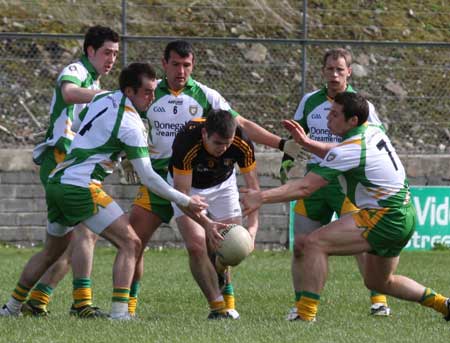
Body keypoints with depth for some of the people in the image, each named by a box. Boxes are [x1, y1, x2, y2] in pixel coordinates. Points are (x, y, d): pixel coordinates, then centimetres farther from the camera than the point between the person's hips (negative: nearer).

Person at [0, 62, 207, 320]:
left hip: (57, 182, 9)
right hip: (81, 187, -9)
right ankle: (119, 313, -20)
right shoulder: (131, 123, -12)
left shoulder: (102, 99, 11)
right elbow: (147, 176, -12)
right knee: (130, 244, -9)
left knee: (52, 251, 25)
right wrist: (185, 202, -6)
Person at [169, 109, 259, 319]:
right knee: (196, 247, -18)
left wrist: (253, 226, -34)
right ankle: (218, 307, -11)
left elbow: (253, 186, -21)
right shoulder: (186, 143, -39)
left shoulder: (242, 144, -30)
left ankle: (227, 302, 16)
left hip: (222, 184, 2)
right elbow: (182, 193, -34)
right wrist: (207, 225, -45)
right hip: (189, 186, -2)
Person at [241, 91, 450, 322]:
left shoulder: (352, 148, -18)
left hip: (384, 217, -10)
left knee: (315, 243, -17)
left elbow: (305, 187, -21)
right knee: (378, 282, 28)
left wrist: (262, 197, -21)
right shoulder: (372, 132, 7)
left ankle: (306, 314, -24)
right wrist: (306, 143, 14)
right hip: (403, 215, 10)